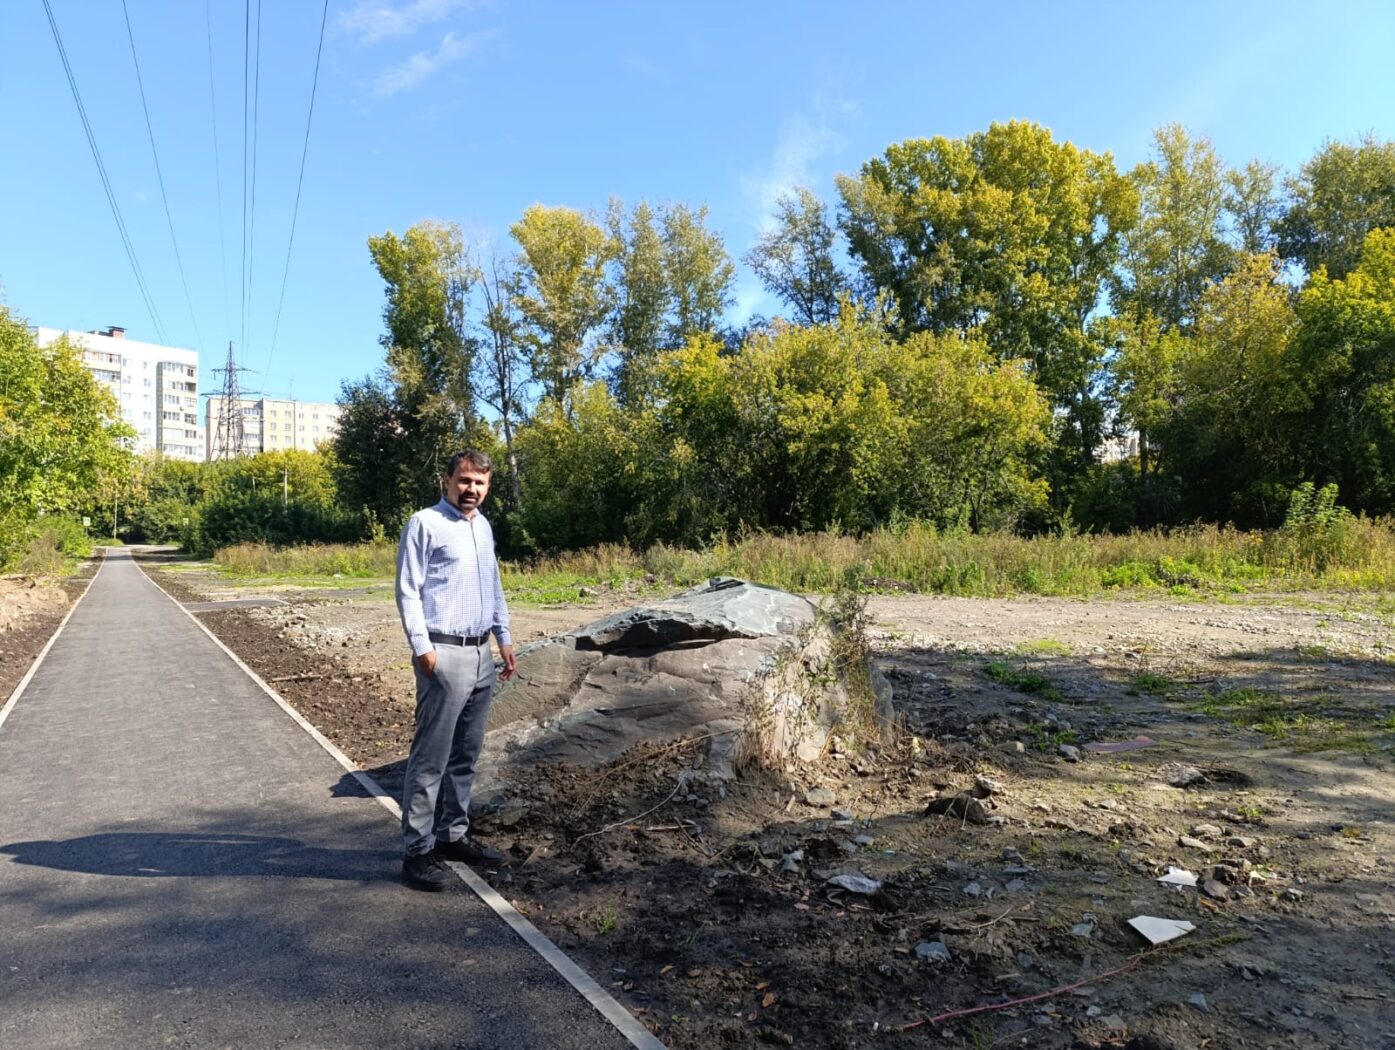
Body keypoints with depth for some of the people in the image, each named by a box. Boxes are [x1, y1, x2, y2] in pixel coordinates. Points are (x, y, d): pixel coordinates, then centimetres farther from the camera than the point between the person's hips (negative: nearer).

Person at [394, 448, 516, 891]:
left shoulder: (484, 527, 15)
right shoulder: (425, 524, -7)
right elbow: (407, 591, -10)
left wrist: (504, 638, 18)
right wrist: (422, 647, -17)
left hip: (482, 655, 8)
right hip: (444, 655, -7)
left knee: (465, 755, 14)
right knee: (431, 758, -3)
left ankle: (453, 834, 26)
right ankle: (418, 851, 6)